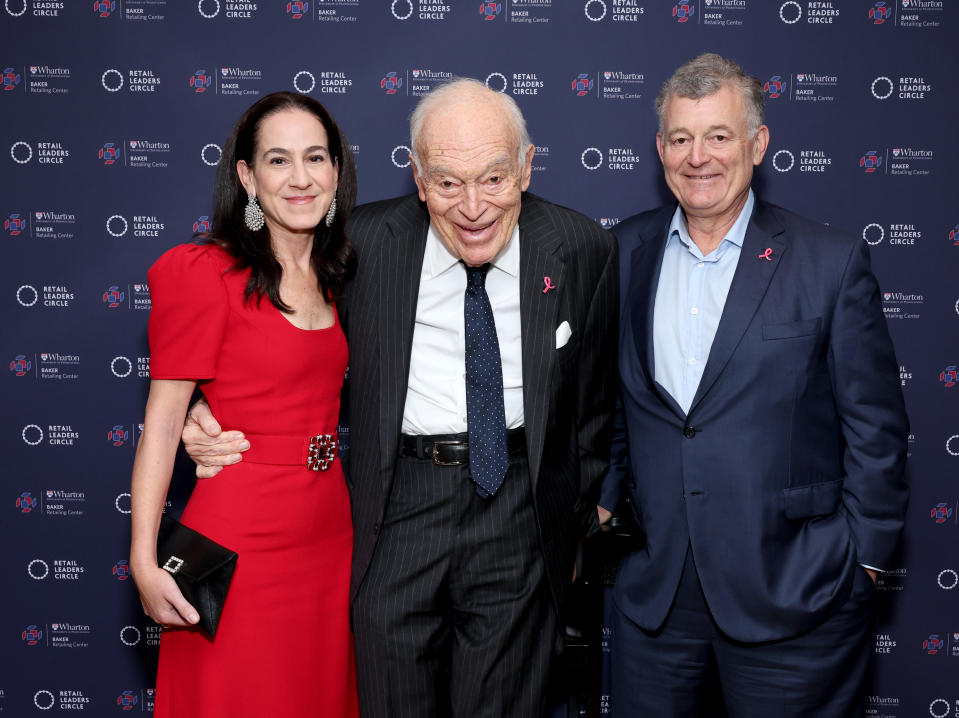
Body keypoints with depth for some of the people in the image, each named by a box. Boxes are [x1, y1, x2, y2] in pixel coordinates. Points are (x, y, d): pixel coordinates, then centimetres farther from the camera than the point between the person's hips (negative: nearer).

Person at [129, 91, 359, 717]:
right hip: (241, 543, -6)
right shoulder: (206, 273, -11)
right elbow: (162, 421, -13)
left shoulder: (328, 280, 11)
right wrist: (145, 564, -17)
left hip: (328, 540, 7)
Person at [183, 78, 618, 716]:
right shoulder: (366, 243, -7)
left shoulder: (583, 250, -4)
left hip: (522, 511, 0)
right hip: (399, 506, 0)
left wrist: (579, 520, 13)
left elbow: (594, 400, 7)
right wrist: (214, 412, -9)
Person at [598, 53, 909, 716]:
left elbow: (875, 427, -3)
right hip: (654, 584, 4)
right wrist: (600, 499, 8)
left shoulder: (831, 262, -5)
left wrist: (865, 558, -3)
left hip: (794, 592, -3)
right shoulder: (625, 252, 5)